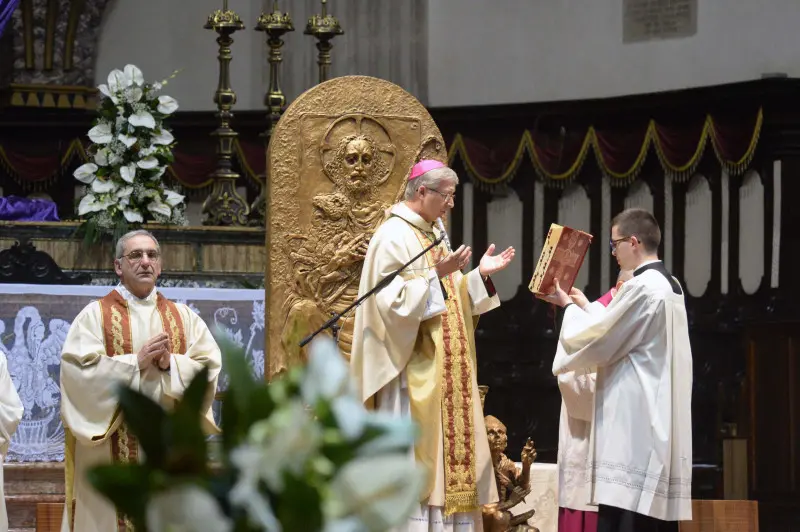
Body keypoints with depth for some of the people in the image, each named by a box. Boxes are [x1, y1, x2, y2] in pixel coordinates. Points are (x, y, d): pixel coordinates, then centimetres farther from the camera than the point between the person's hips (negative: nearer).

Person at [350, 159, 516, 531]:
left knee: (443, 454, 7)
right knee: (416, 457, -10)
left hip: (441, 374, 9)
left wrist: (479, 276, 7)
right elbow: (394, 302, -20)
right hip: (413, 375, -9)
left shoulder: (428, 236, 16)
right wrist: (436, 275, -27)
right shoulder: (394, 237, -11)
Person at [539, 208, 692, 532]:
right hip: (659, 425, 10)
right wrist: (585, 307, 31)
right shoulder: (669, 286, 15)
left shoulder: (642, 288, -15)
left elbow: (595, 342, -8)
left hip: (634, 426, -10)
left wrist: (570, 307, 7)